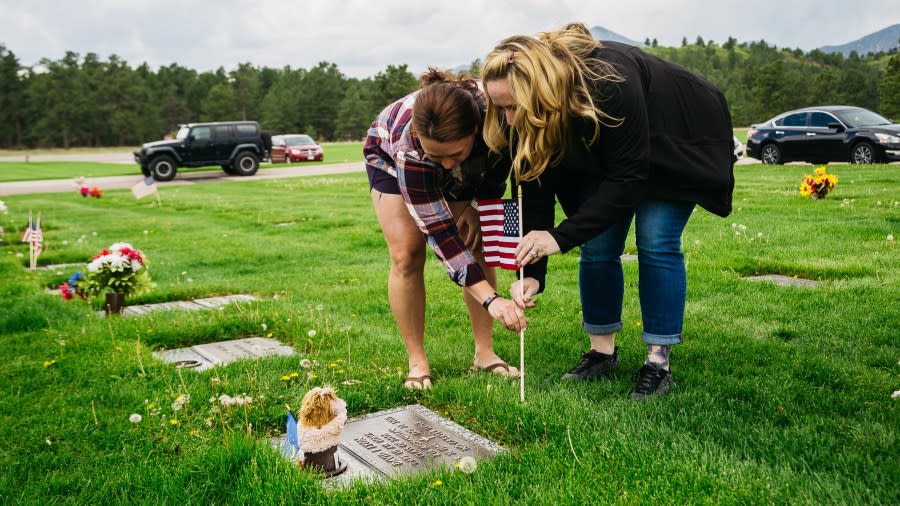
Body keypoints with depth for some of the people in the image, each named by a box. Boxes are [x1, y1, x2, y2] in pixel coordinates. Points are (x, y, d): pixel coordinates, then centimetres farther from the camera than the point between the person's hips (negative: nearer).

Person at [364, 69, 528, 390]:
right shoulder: (408, 144, -44)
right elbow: (438, 230, -42)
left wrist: (478, 206, -15)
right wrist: (490, 299, -47)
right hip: (388, 156, -3)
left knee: (478, 246, -9)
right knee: (407, 254, -16)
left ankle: (484, 352, 2)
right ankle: (417, 360, -4)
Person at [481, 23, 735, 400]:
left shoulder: (610, 83, -41)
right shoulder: (522, 120, -23)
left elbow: (627, 177, -36)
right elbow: (535, 194, -20)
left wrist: (562, 236, -39)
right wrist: (531, 272, -28)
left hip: (677, 146, -5)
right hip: (602, 156, 5)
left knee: (656, 243, -14)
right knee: (596, 248, -3)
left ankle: (658, 362, -5)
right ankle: (602, 352, 11)